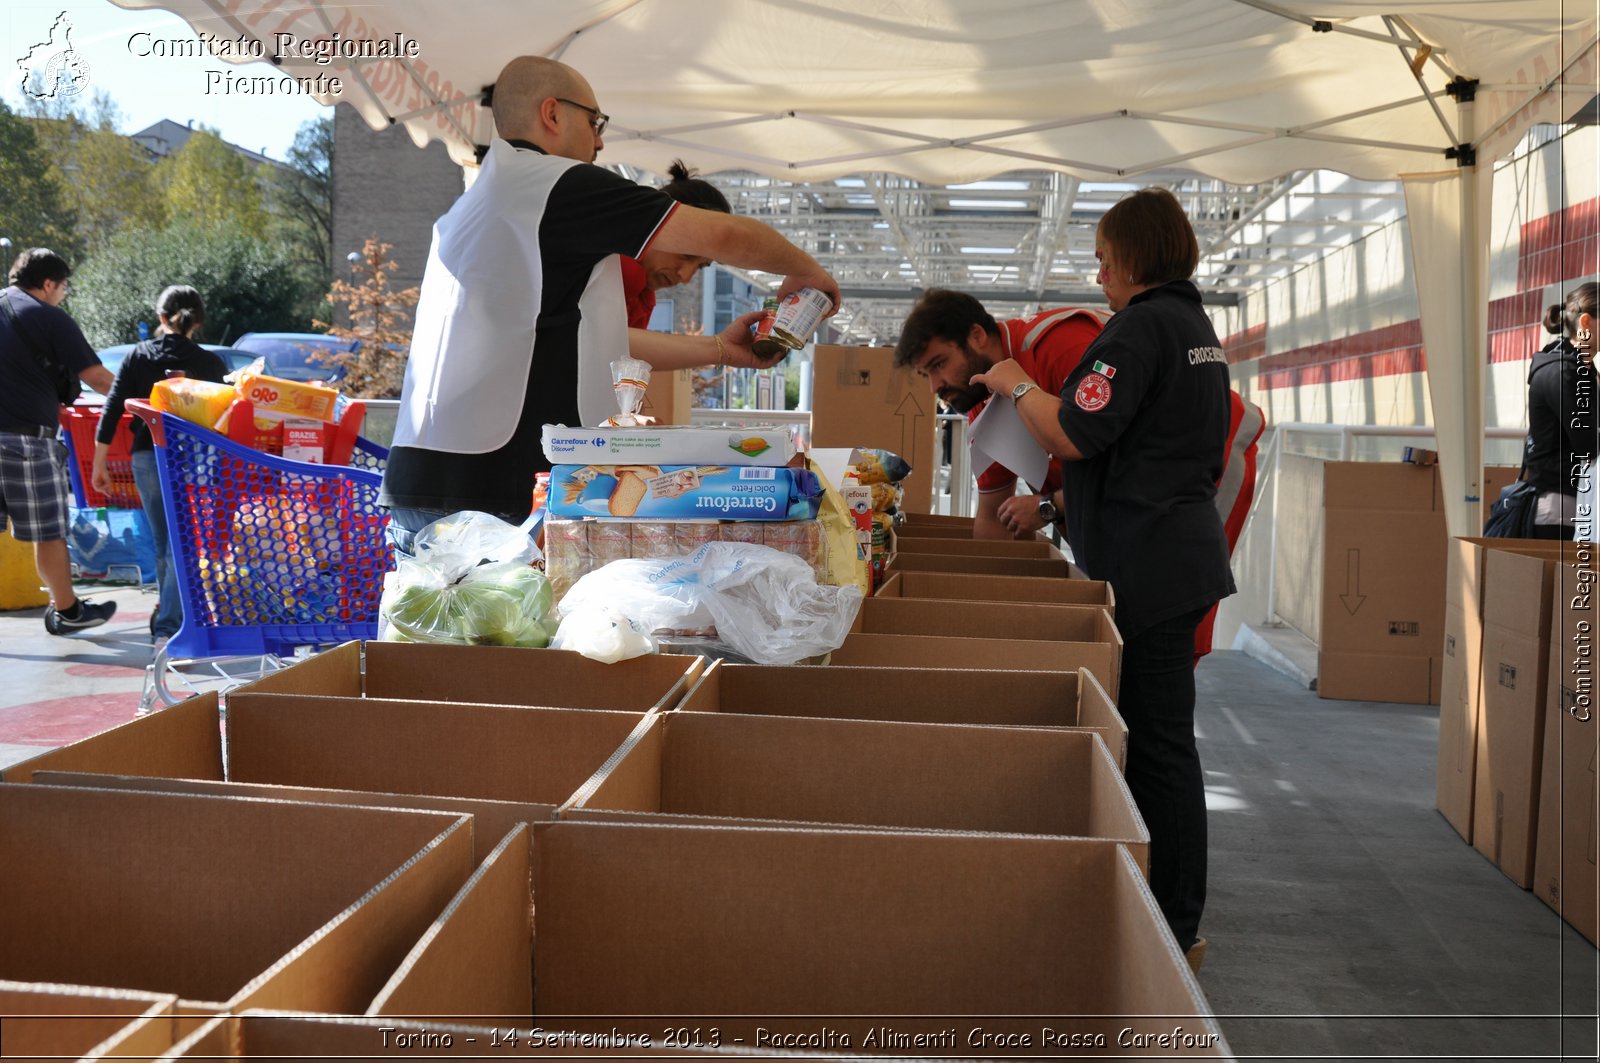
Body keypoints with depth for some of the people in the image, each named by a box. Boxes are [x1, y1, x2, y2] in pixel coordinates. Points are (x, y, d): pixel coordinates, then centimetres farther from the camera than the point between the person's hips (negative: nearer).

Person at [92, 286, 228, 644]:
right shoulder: (209, 363, 0)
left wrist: (99, 465, 8)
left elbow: (111, 412, 2)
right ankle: (168, 626, -14)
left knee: (162, 543, 16)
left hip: (147, 456, 2)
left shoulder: (138, 356, 4)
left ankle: (167, 617, 29)